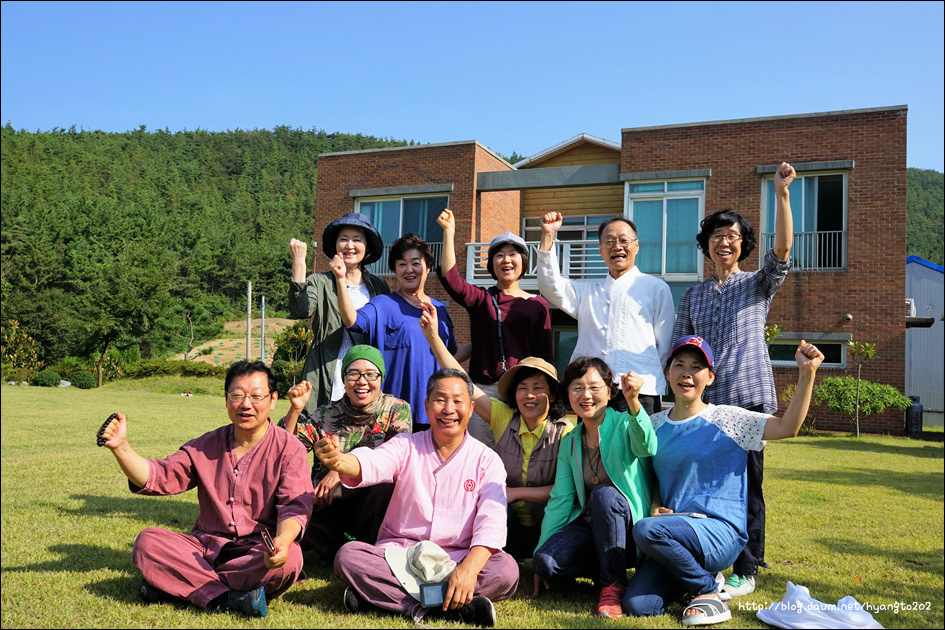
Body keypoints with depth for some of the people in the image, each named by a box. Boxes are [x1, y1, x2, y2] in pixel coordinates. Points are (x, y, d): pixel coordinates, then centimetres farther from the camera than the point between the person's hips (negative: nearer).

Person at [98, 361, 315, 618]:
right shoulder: (206, 446, 10)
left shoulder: (289, 449, -5)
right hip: (207, 546, 4)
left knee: (289, 558, -37)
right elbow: (157, 477, 3)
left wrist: (282, 541, -38)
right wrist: (121, 447, -14)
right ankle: (227, 599, -29)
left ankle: (174, 583, -21)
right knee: (147, 541, -19)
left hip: (257, 553, -3)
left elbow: (295, 506, -17)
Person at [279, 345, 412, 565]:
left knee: (383, 486, -34)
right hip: (328, 507, 2)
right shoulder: (325, 416, 3)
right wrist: (295, 409, -19)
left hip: (374, 508, -1)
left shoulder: (397, 410, -2)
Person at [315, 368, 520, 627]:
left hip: (457, 559, 0)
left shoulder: (487, 460, 1)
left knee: (506, 569, -28)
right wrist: (338, 461, -41)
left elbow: (492, 521, -11)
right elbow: (369, 464, -17)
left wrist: (469, 568, -30)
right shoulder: (406, 446, 4)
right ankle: (453, 609, -29)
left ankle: (386, 596, -27)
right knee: (348, 555, -25)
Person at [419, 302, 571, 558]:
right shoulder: (504, 418, -2)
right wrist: (433, 337, -14)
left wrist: (516, 492, -16)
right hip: (508, 526, 2)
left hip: (547, 527, -2)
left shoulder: (565, 432, -9)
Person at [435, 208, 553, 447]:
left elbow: (546, 355, 9)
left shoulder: (538, 304, 8)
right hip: (483, 389, 0)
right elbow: (451, 279, -10)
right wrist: (449, 232, -14)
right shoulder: (481, 299, 8)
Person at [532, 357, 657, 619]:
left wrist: (633, 401, -51)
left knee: (604, 494, -35)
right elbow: (560, 500, 7)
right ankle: (608, 570, 1)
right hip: (589, 526, 4)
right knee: (545, 562, -24)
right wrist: (541, 550, 2)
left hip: (631, 526, -4)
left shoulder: (624, 425, -7)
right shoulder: (570, 443, 9)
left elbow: (646, 447, -32)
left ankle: (613, 584, -18)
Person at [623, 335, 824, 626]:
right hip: (674, 532, 5)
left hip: (720, 532, -5)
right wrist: (655, 507, -1)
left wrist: (806, 374, -27)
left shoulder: (725, 420, -2)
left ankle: (708, 591, -6)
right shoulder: (655, 425, 12)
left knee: (646, 530, -32)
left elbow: (787, 427, -15)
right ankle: (702, 576, 14)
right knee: (637, 605, -16)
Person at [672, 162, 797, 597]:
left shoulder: (758, 285, 8)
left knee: (747, 486, -1)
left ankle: (745, 570, 10)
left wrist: (782, 194, -18)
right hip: (703, 401, 3)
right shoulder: (692, 296, 16)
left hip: (749, 397, -3)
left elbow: (783, 248, -10)